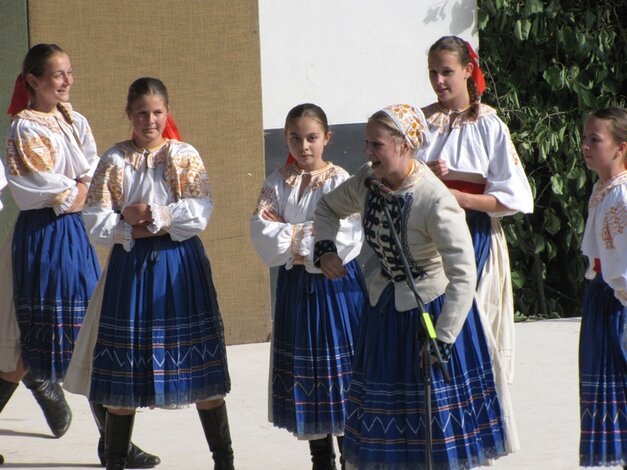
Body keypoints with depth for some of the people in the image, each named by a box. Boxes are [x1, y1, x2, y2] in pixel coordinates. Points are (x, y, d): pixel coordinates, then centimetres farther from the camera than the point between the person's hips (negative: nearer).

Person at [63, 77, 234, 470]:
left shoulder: (186, 156, 1)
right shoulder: (114, 160, 3)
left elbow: (199, 213, -10)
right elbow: (96, 222, -3)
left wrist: (150, 213, -14)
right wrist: (132, 230, -15)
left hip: (180, 265, -1)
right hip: (130, 265, 1)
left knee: (201, 366, 0)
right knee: (123, 373, 3)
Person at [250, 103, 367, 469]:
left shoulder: (341, 182, -7)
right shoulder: (278, 184, 4)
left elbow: (342, 239, -17)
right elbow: (263, 235, -6)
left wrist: (288, 234, -12)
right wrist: (310, 236, -17)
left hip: (338, 285, -4)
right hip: (296, 287, 4)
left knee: (342, 376, -2)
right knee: (305, 378, 9)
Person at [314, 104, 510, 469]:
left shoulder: (436, 201, -28)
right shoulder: (368, 182, -7)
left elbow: (463, 277, -28)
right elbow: (328, 208, 15)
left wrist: (442, 341, -28)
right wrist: (324, 248, -4)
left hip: (432, 311, -7)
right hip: (385, 310, 7)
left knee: (438, 422, 1)